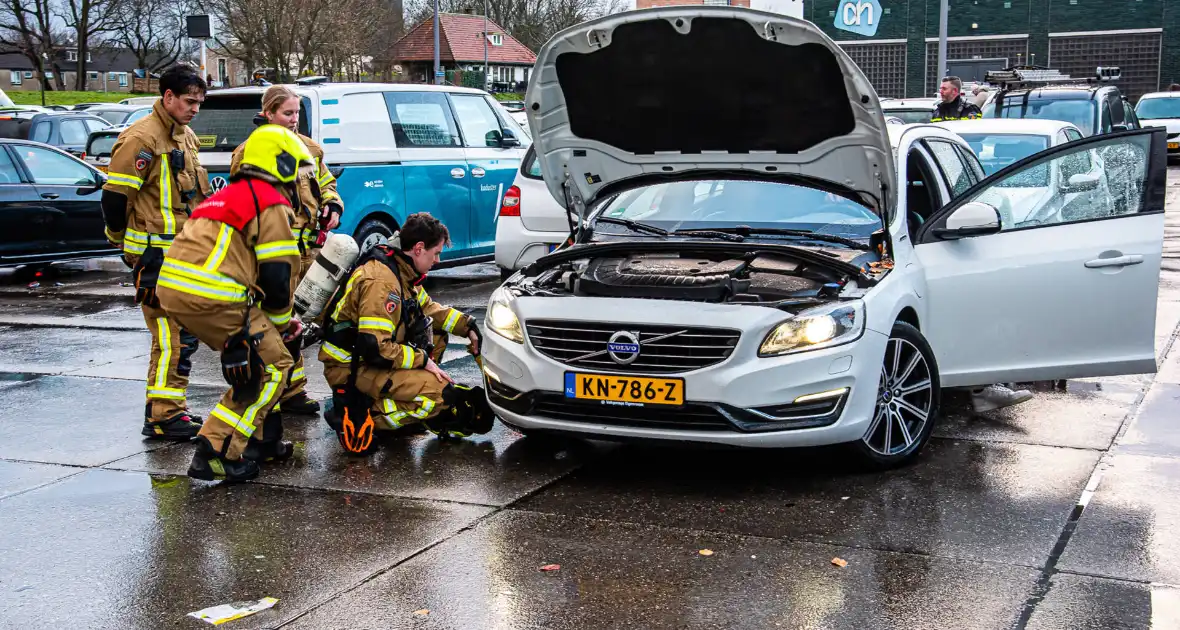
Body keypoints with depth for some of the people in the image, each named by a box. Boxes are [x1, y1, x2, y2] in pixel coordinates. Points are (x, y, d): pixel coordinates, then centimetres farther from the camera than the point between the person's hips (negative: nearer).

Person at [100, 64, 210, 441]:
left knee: (183, 335, 13)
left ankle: (173, 409, 23)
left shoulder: (185, 137, 15)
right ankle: (162, 418, -5)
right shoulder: (142, 138, -14)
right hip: (156, 256, -9)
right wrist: (125, 244, -3)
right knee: (172, 338, -10)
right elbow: (114, 196, -15)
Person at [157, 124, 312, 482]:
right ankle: (216, 453, -8)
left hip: (175, 289, 10)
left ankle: (259, 440, 28)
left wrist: (277, 325, 27)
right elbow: (276, 277, -6)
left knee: (255, 358, 24)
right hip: (210, 296, -10)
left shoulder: (233, 195, 29)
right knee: (272, 365, -2)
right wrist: (282, 324, 10)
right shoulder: (272, 204, -2)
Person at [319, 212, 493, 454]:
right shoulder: (380, 280, -25)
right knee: (442, 393, -21)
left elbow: (428, 307, 21)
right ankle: (364, 418, -13)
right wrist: (423, 359, -17)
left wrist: (469, 327, 9)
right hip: (351, 369, -10)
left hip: (371, 355, 10)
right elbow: (375, 349, -28)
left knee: (435, 334, 14)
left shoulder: (402, 269, 6)